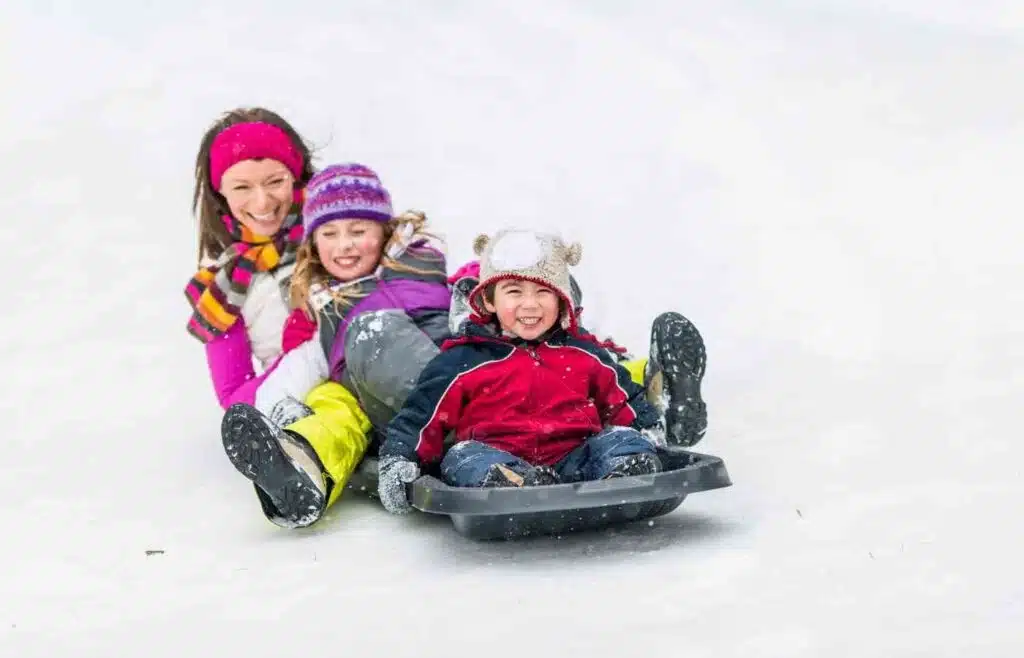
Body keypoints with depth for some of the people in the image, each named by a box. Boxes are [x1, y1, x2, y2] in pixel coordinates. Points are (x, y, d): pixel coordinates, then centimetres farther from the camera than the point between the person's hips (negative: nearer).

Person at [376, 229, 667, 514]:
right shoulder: (463, 361, 6)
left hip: (574, 460, 3)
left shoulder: (584, 352, 15)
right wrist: (398, 459, -7)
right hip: (499, 458, -2)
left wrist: (648, 428, 12)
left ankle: (623, 479, -52)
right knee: (463, 458, -31)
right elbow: (421, 416, 5)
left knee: (622, 440, -21)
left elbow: (623, 400, 26)